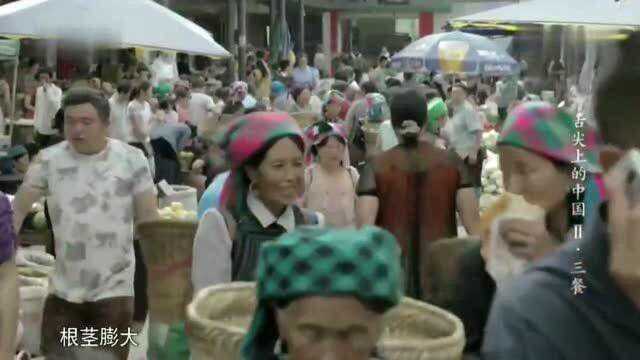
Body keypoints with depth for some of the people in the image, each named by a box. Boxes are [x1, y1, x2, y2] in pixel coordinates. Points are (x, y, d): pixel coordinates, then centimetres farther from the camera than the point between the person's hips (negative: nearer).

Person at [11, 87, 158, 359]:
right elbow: (18, 208, 0)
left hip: (114, 289, -2)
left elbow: (148, 218, -3)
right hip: (63, 291, 2)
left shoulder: (131, 159, -7)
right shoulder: (48, 160, -3)